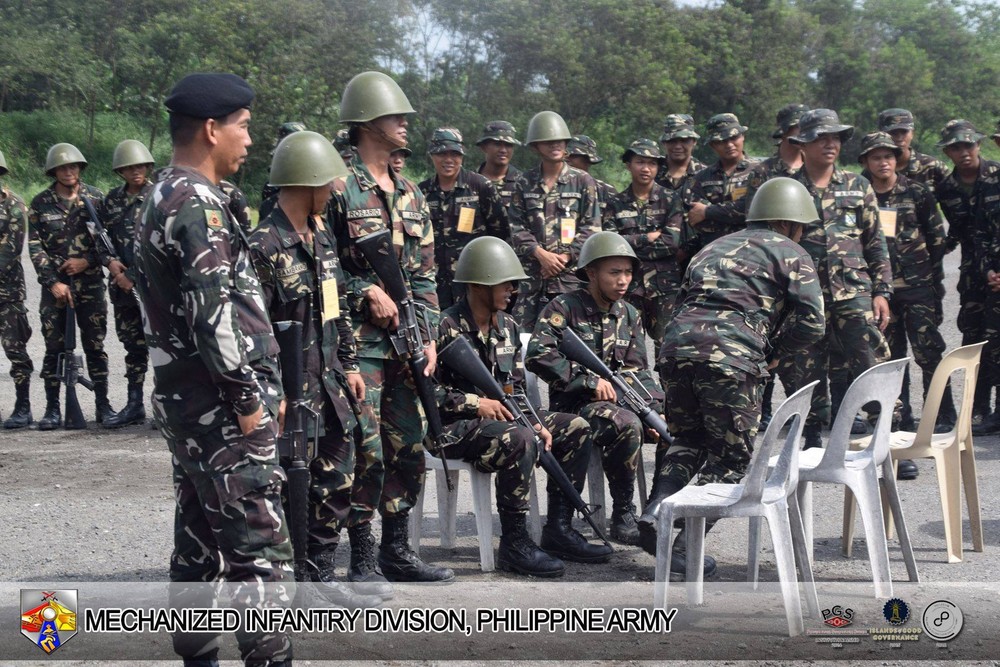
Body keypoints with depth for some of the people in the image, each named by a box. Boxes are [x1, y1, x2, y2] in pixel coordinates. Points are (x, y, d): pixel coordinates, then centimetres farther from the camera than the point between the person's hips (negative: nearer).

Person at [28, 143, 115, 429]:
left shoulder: (95, 198, 3)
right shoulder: (41, 203, 2)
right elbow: (35, 247, -1)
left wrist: (87, 261, -11)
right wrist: (53, 282, -10)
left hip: (90, 284, 0)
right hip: (55, 285, 0)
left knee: (95, 346, 3)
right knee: (54, 348, 1)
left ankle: (103, 405, 10)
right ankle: (52, 409, 7)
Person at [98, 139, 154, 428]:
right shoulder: (112, 200, 13)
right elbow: (102, 238, 16)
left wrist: (135, 275, -13)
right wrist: (111, 263, -4)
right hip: (123, 285, 6)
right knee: (133, 345, 13)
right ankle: (134, 406, 21)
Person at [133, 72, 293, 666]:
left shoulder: (165, 197, 15)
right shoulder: (199, 204, -16)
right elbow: (214, 316, -24)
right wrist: (249, 400, -16)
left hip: (188, 400, 10)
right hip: (220, 406, -10)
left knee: (201, 543, 14)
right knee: (260, 551, -9)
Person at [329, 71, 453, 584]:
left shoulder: (410, 194, 15)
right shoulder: (338, 188, -8)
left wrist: (428, 336, 9)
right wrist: (367, 292, -16)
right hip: (356, 343, -7)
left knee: (408, 449, 11)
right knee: (365, 454, -6)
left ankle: (398, 551, 22)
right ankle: (362, 561, 3)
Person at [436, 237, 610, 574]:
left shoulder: (508, 327, 11)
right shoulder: (446, 327, -13)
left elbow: (517, 389, 14)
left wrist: (536, 423, -3)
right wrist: (476, 403, -22)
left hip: (499, 417, 9)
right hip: (454, 427, -9)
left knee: (576, 428, 0)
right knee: (519, 439, -35)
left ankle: (558, 529, 0)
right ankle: (514, 544, -27)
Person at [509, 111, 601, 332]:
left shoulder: (582, 181, 6)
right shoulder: (524, 184, 11)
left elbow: (591, 227, 1)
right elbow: (516, 227, 4)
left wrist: (565, 256, -10)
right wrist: (540, 253, -12)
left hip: (571, 274, -2)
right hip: (532, 274, 2)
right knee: (523, 331, -2)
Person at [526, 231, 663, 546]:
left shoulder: (629, 315, 15)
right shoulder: (564, 308, -4)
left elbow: (637, 370, 12)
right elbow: (538, 355, -16)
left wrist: (654, 408, -8)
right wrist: (589, 381, -18)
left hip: (621, 399, 6)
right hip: (576, 403, -6)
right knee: (627, 425, -35)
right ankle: (623, 516, -22)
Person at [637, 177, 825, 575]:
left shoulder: (716, 247, 32)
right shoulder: (791, 255, 13)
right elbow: (811, 323, 2)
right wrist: (775, 350, 18)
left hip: (677, 344, 6)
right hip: (731, 355, -6)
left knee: (688, 439, 24)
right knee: (732, 457, 7)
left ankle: (656, 512, 0)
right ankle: (683, 546, -3)